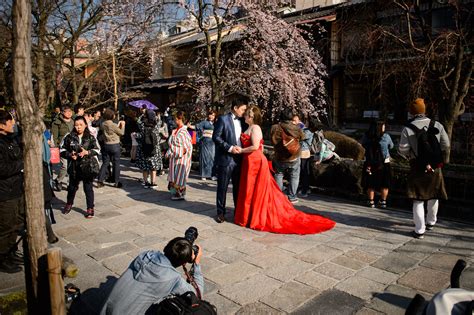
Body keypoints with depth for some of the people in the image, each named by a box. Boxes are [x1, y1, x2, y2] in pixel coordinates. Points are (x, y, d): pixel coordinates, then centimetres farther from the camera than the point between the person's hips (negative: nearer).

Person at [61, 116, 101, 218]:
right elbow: (62, 150, 5)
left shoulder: (90, 138, 0)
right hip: (74, 167, 2)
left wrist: (87, 152, -16)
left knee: (88, 188, 4)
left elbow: (97, 150, 1)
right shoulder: (69, 137, 0)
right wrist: (70, 155, -13)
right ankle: (69, 204, 43)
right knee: (72, 187, 19)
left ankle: (90, 208, 15)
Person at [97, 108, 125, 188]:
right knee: (116, 164, 5)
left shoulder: (103, 124, 2)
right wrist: (123, 125, 6)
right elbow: (121, 132, -8)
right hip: (115, 145, -6)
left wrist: (118, 125, 15)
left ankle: (100, 181, 10)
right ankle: (116, 182, 10)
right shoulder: (113, 125, -18)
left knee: (105, 163, 13)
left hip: (106, 145, 6)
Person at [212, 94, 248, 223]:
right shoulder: (223, 119, -6)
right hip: (225, 159, -5)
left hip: (238, 159, 5)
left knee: (238, 187, 13)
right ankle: (221, 212, 17)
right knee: (222, 187, 5)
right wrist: (230, 148, -17)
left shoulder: (241, 121, 12)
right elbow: (216, 137, -10)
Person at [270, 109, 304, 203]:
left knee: (278, 176, 15)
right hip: (294, 158, -1)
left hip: (279, 158, 1)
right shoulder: (296, 128, -13)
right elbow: (302, 137, 5)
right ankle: (292, 197, 14)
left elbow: (273, 141, 0)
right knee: (294, 177, 12)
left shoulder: (275, 128, -11)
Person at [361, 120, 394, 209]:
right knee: (384, 185, 14)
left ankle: (371, 202, 17)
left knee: (370, 184, 12)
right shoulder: (386, 136, -10)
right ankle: (383, 202, 20)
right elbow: (391, 146, 5)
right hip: (384, 164, -1)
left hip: (370, 163, 1)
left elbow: (363, 144, 6)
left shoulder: (366, 136, -8)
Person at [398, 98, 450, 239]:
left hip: (417, 167, -3)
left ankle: (419, 230, 5)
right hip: (435, 167, 3)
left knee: (418, 200, 4)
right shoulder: (437, 125, -1)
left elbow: (403, 150, -11)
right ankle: (431, 222, 39)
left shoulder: (407, 129, -10)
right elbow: (446, 145, 2)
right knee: (433, 196, 22)